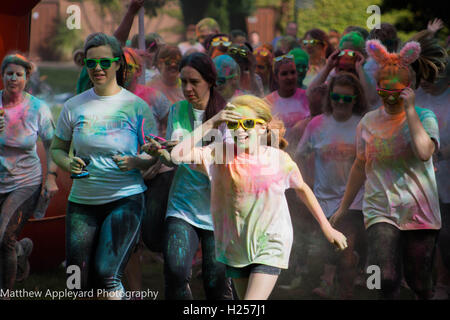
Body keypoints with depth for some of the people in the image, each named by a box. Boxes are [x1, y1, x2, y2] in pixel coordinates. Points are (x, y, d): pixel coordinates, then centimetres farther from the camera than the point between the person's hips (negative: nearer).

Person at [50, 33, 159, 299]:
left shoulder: (136, 106, -2)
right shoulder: (74, 106, 5)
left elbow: (155, 155, 3)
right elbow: (57, 148, 13)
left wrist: (136, 162, -18)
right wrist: (68, 164, -9)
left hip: (126, 198, -3)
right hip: (82, 201, 3)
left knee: (106, 275, -19)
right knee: (79, 283, 2)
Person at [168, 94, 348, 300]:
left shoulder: (279, 160, -9)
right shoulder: (219, 154, -8)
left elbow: (302, 188, 9)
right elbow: (178, 155, -19)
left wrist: (327, 229, 13)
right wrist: (210, 124, -22)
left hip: (270, 246, -3)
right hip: (235, 248, 3)